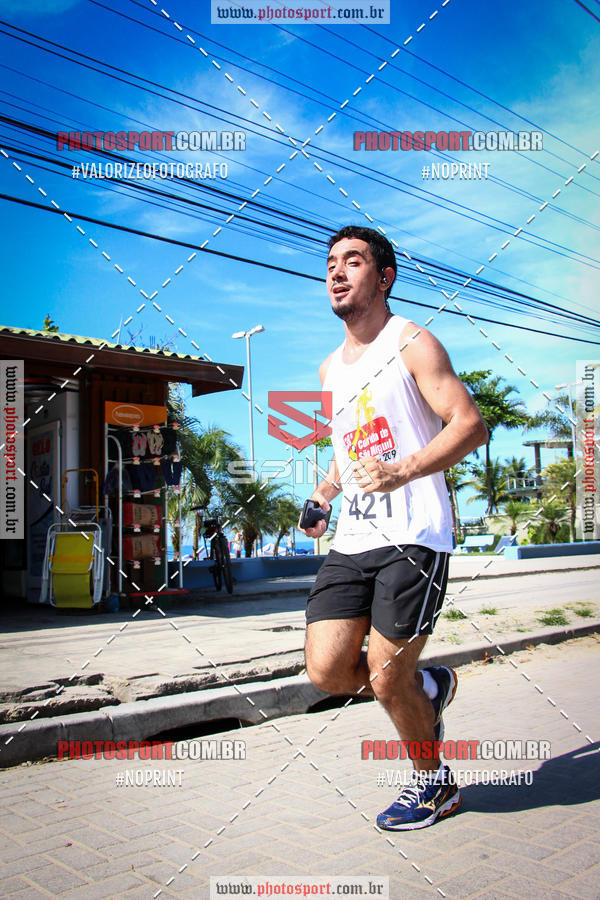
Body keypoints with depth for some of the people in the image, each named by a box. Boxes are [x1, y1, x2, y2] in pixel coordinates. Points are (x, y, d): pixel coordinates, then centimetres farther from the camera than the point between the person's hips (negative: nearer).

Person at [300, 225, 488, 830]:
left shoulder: (411, 343, -2)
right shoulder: (330, 369, 19)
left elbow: (471, 425, -11)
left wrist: (401, 472, -25)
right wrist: (321, 497, 14)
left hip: (413, 537, -6)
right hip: (352, 539, 7)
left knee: (387, 681, -3)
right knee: (327, 671, -2)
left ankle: (435, 784, 26)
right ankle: (429, 689, 28)